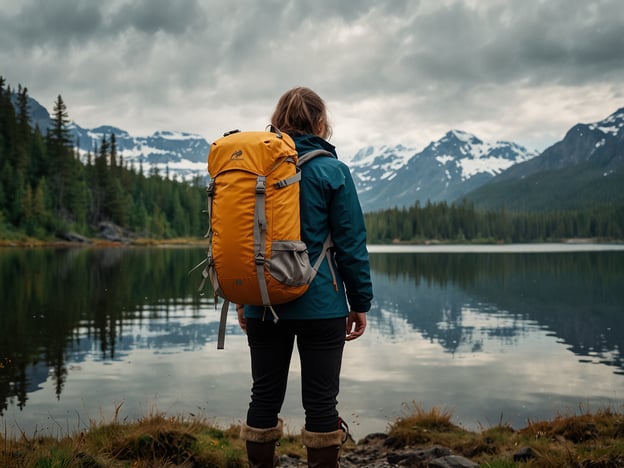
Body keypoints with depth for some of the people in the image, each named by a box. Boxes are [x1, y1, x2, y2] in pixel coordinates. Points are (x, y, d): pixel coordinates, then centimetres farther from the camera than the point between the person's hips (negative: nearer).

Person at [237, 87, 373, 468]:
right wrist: (361, 303, 1)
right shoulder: (332, 171, -6)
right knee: (321, 401, 5)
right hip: (320, 305, -3)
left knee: (265, 397, 13)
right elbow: (351, 243, -7)